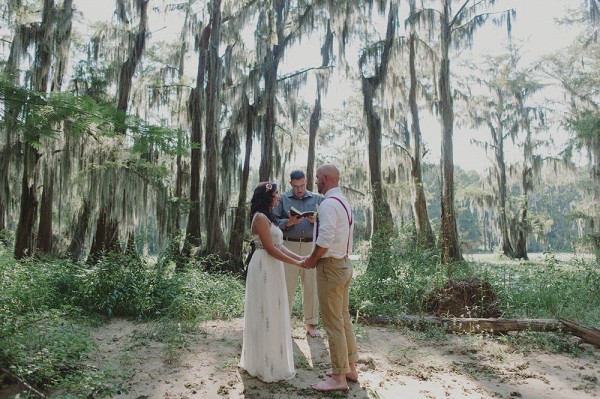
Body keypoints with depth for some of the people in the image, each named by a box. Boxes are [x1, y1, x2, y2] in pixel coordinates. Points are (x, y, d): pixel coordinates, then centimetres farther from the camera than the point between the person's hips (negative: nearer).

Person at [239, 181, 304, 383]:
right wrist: (296, 263, -15)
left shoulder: (268, 217, 16)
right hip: (264, 268, -10)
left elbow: (279, 246, 13)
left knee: (272, 313, 15)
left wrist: (300, 257, 4)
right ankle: (267, 364, 10)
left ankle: (267, 360, 29)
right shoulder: (260, 217, -14)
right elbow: (270, 248, -19)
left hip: (272, 268, 10)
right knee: (266, 313, -1)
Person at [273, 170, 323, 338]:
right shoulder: (283, 199, 6)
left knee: (311, 286, 5)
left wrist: (316, 221, -13)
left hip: (311, 246, 2)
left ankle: (311, 323, 18)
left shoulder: (317, 199, 11)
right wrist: (289, 222, -17)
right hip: (289, 246, -1)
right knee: (287, 285, 2)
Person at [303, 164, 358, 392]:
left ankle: (339, 378, 9)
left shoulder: (328, 204, -19)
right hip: (344, 263, 10)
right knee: (344, 318, 18)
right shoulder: (344, 202, 13)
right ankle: (350, 368, 29)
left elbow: (325, 239, -27)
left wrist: (312, 259, -12)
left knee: (333, 324, -1)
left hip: (330, 267, -10)